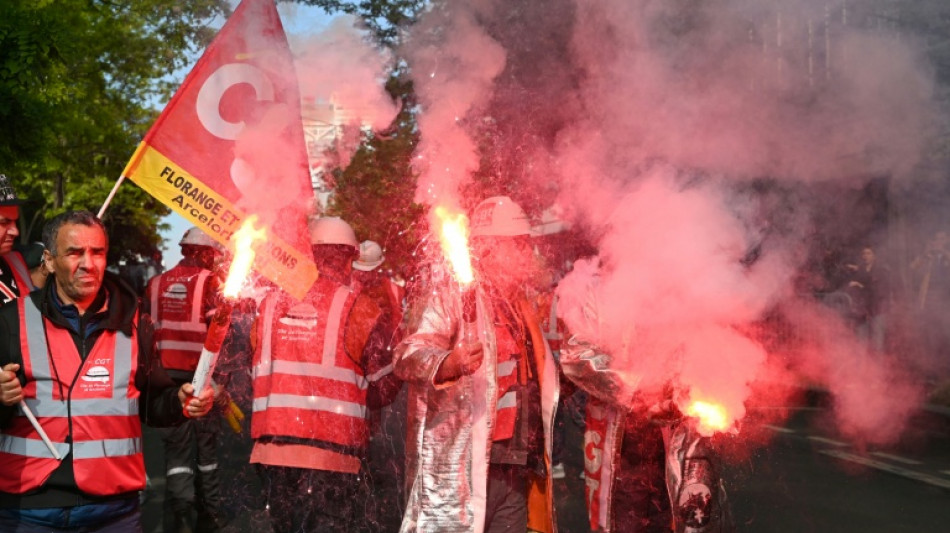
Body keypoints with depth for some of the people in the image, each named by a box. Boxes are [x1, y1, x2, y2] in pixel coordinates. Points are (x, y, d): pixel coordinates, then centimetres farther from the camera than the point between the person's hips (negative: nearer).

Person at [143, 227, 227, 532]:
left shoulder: (155, 284, 10)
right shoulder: (210, 281, -5)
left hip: (166, 375, 3)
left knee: (176, 444, 7)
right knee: (205, 441, 11)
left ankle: (179, 504, -9)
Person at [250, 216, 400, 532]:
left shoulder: (271, 304, 4)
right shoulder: (359, 309, -8)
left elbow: (258, 376, 9)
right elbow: (384, 388, -4)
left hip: (272, 450, 5)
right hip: (332, 452, -5)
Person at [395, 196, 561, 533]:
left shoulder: (520, 307, 21)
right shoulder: (452, 294, -3)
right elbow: (410, 356, -17)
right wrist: (449, 363, -36)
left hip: (515, 471, 7)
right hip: (462, 467, -7)